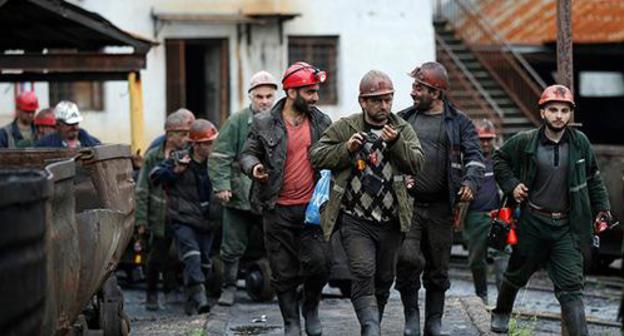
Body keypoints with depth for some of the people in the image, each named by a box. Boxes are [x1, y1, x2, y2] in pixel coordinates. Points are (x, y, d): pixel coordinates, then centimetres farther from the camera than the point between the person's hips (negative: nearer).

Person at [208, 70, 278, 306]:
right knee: (233, 247, 6)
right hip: (239, 196, -1)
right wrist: (221, 185, -13)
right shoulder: (237, 122, -4)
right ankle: (229, 287, 19)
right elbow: (219, 157, -5)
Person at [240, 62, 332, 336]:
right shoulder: (264, 124, -2)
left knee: (318, 263, -7)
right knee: (283, 271, 5)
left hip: (311, 207, 1)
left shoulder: (321, 122, 7)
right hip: (277, 210, -1)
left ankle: (311, 309, 20)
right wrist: (253, 167, -17)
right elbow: (248, 154, 4)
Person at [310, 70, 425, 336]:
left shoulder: (403, 129, 6)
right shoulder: (344, 127, 1)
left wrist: (396, 142, -20)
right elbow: (316, 156, -1)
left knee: (384, 279, 14)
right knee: (363, 274, -19)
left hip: (391, 222, 3)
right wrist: (347, 148, -15)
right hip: (356, 221, -3)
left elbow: (417, 163, -4)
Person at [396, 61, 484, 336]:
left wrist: (470, 182, -23)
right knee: (408, 259, -15)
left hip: (440, 207, 0)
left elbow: (474, 156, -4)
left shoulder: (458, 123, 6)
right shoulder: (403, 119, 11)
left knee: (438, 268, 8)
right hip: (408, 204, 0)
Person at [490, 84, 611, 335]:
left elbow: (593, 178, 12)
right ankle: (501, 312, 47)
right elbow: (500, 159, 10)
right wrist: (511, 184, -3)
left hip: (567, 227, 0)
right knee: (517, 273, 20)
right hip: (533, 222, 0)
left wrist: (602, 208, 6)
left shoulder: (580, 143, -3)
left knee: (571, 287, -8)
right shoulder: (525, 141, -8)